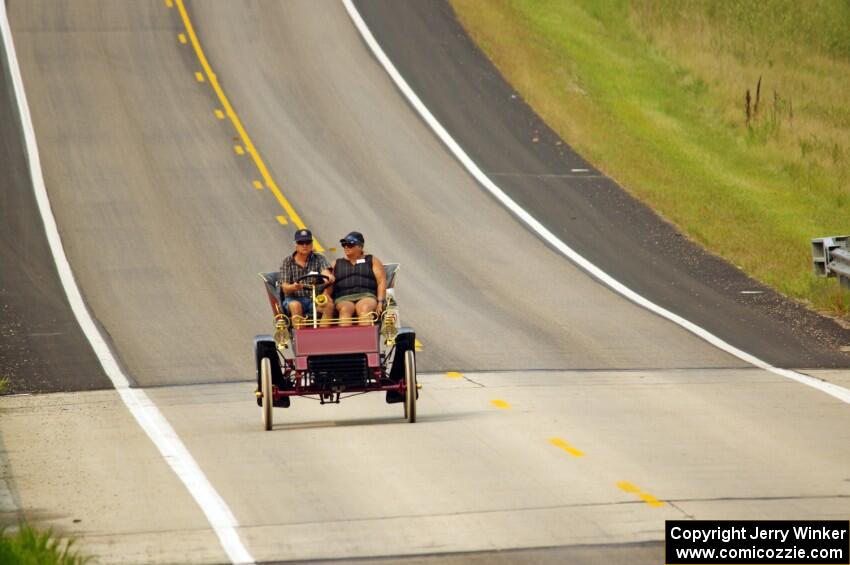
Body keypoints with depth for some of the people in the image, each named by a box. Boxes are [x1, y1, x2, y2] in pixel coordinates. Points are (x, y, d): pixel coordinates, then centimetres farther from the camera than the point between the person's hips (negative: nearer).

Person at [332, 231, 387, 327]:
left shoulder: (372, 261, 20)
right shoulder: (336, 264, 26)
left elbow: (381, 282, 10)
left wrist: (380, 302, -6)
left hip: (367, 296, -1)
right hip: (343, 299, 1)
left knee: (365, 308, -37)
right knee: (345, 309, -35)